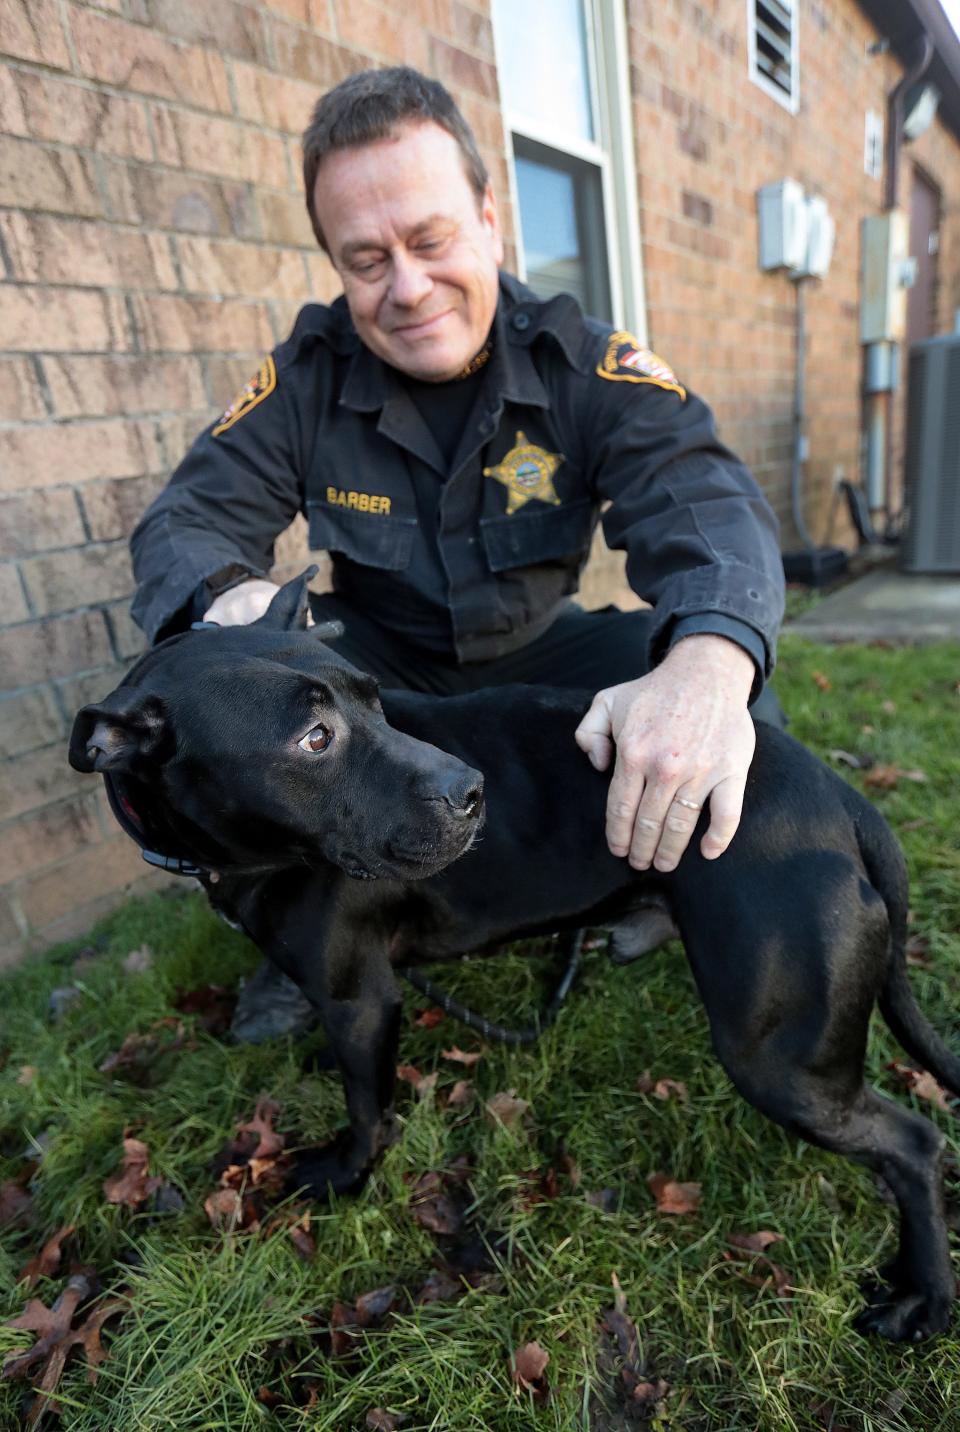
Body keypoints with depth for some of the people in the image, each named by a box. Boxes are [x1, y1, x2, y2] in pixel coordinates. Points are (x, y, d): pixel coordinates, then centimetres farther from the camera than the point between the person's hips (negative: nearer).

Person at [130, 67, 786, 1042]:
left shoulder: (585, 363, -14)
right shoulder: (306, 378, -11)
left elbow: (699, 498, -29)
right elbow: (187, 521, -13)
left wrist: (709, 661, -53)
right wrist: (229, 599, -41)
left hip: (535, 652, 0)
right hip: (380, 662, 1)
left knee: (732, 684, -24)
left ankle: (647, 877, 7)